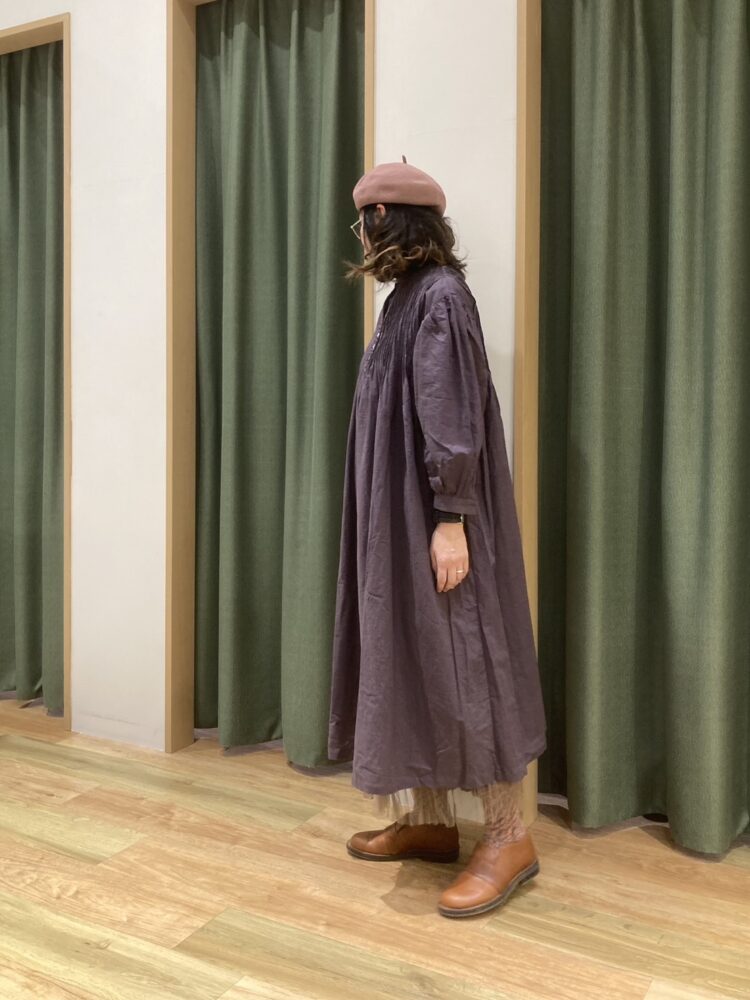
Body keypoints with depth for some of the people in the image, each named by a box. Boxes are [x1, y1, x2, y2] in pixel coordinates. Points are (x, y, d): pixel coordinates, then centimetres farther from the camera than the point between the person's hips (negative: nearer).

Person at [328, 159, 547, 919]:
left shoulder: (440, 295, -13)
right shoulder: (409, 296, 15)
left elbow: (454, 421, -20)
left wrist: (450, 521, -23)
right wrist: (420, 520, 19)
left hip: (432, 517, -10)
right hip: (400, 516, 10)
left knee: (458, 662, -4)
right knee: (411, 660, 12)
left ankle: (509, 836, 9)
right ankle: (430, 820, 24)